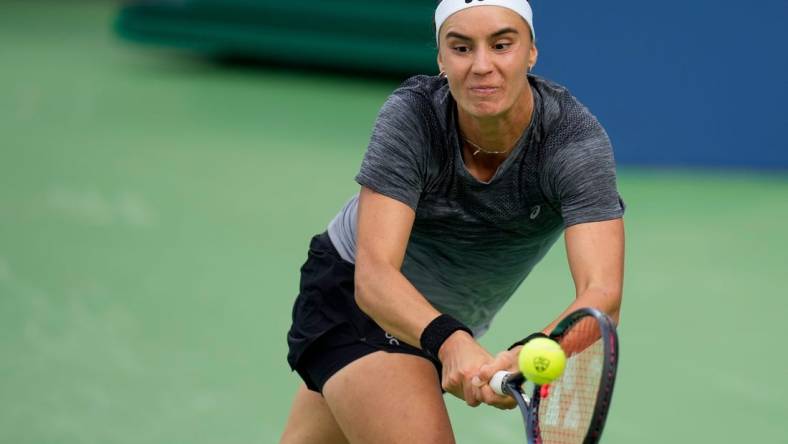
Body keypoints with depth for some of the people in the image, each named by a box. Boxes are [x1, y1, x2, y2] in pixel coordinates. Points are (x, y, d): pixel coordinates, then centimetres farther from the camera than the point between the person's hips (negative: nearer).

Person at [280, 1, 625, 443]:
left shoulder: (576, 138, -28)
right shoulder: (410, 117, -30)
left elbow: (602, 293, -40)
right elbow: (374, 276, -38)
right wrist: (449, 342, -59)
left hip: (451, 328, 3)